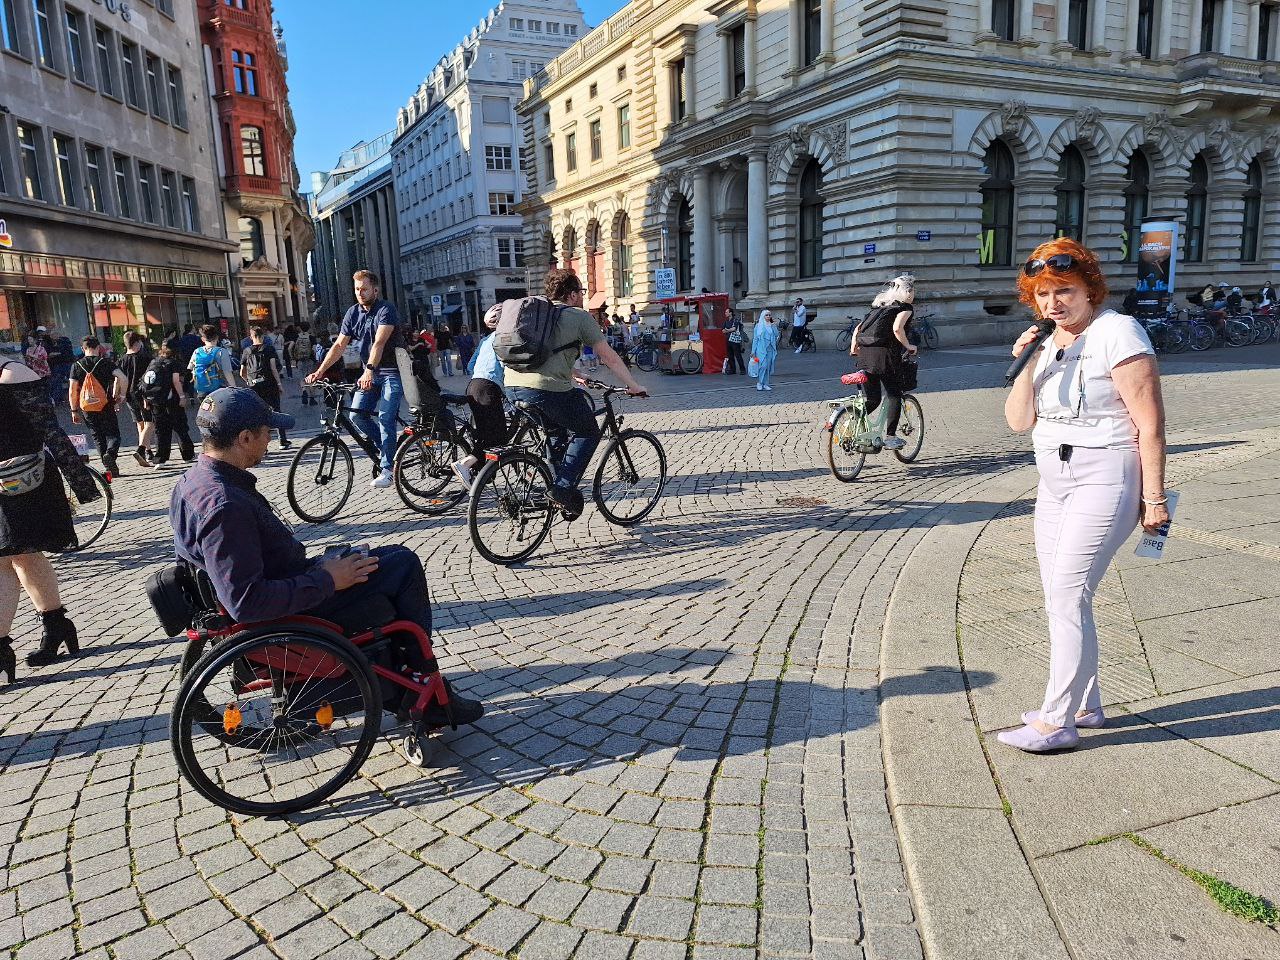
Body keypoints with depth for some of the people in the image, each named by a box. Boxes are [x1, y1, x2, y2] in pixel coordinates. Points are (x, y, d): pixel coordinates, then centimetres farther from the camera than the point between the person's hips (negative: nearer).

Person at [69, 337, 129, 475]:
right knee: (113, 434, 6)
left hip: (87, 409, 2)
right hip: (106, 406, -2)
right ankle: (110, 453, -24)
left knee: (98, 436, 13)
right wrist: (122, 395, -3)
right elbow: (123, 378, -16)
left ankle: (109, 466, 9)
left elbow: (72, 391, 1)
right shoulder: (106, 362, -2)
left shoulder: (76, 365, 4)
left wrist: (74, 411, 7)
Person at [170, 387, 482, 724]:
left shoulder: (193, 481, 3)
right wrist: (326, 580, -23)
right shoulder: (226, 507, -30)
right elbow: (246, 603, -33)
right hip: (296, 611, -10)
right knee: (404, 564, -3)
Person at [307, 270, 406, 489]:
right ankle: (390, 447, 15)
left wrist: (369, 370, -40)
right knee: (357, 415, -5)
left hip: (392, 371, -6)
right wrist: (320, 371, -7)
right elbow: (339, 345, 4)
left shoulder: (386, 309, -13)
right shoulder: (353, 313, 7)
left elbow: (379, 342, -27)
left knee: (385, 418, -13)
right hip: (369, 372, 6)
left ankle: (386, 469, -6)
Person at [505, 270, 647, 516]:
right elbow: (609, 357, 8)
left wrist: (575, 376, 50)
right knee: (588, 432, 12)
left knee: (557, 428, 29)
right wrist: (633, 385, 18)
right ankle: (564, 487, 0)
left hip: (513, 385, 7)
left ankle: (558, 483, 26)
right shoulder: (579, 316, 6)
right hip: (547, 388, -7)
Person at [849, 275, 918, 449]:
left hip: (864, 354, 7)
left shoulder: (879, 305, 25)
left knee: (872, 399, 13)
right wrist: (908, 346, -4)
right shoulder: (905, 307, 3)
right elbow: (897, 328, -15)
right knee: (894, 396, 4)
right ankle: (890, 437, 4)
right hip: (884, 353, -7)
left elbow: (858, 328, 19)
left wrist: (853, 347, 20)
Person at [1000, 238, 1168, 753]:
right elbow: (1019, 421, 5)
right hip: (1055, 481, 8)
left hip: (1105, 479, -8)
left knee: (1068, 596, -10)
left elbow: (1149, 422, -14)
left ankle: (1057, 721, -2)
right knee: (1060, 598, 11)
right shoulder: (1049, 343, 11)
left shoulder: (1117, 333, -12)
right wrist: (1025, 365, -9)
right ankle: (1085, 704, 25)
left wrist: (1153, 497, -14)